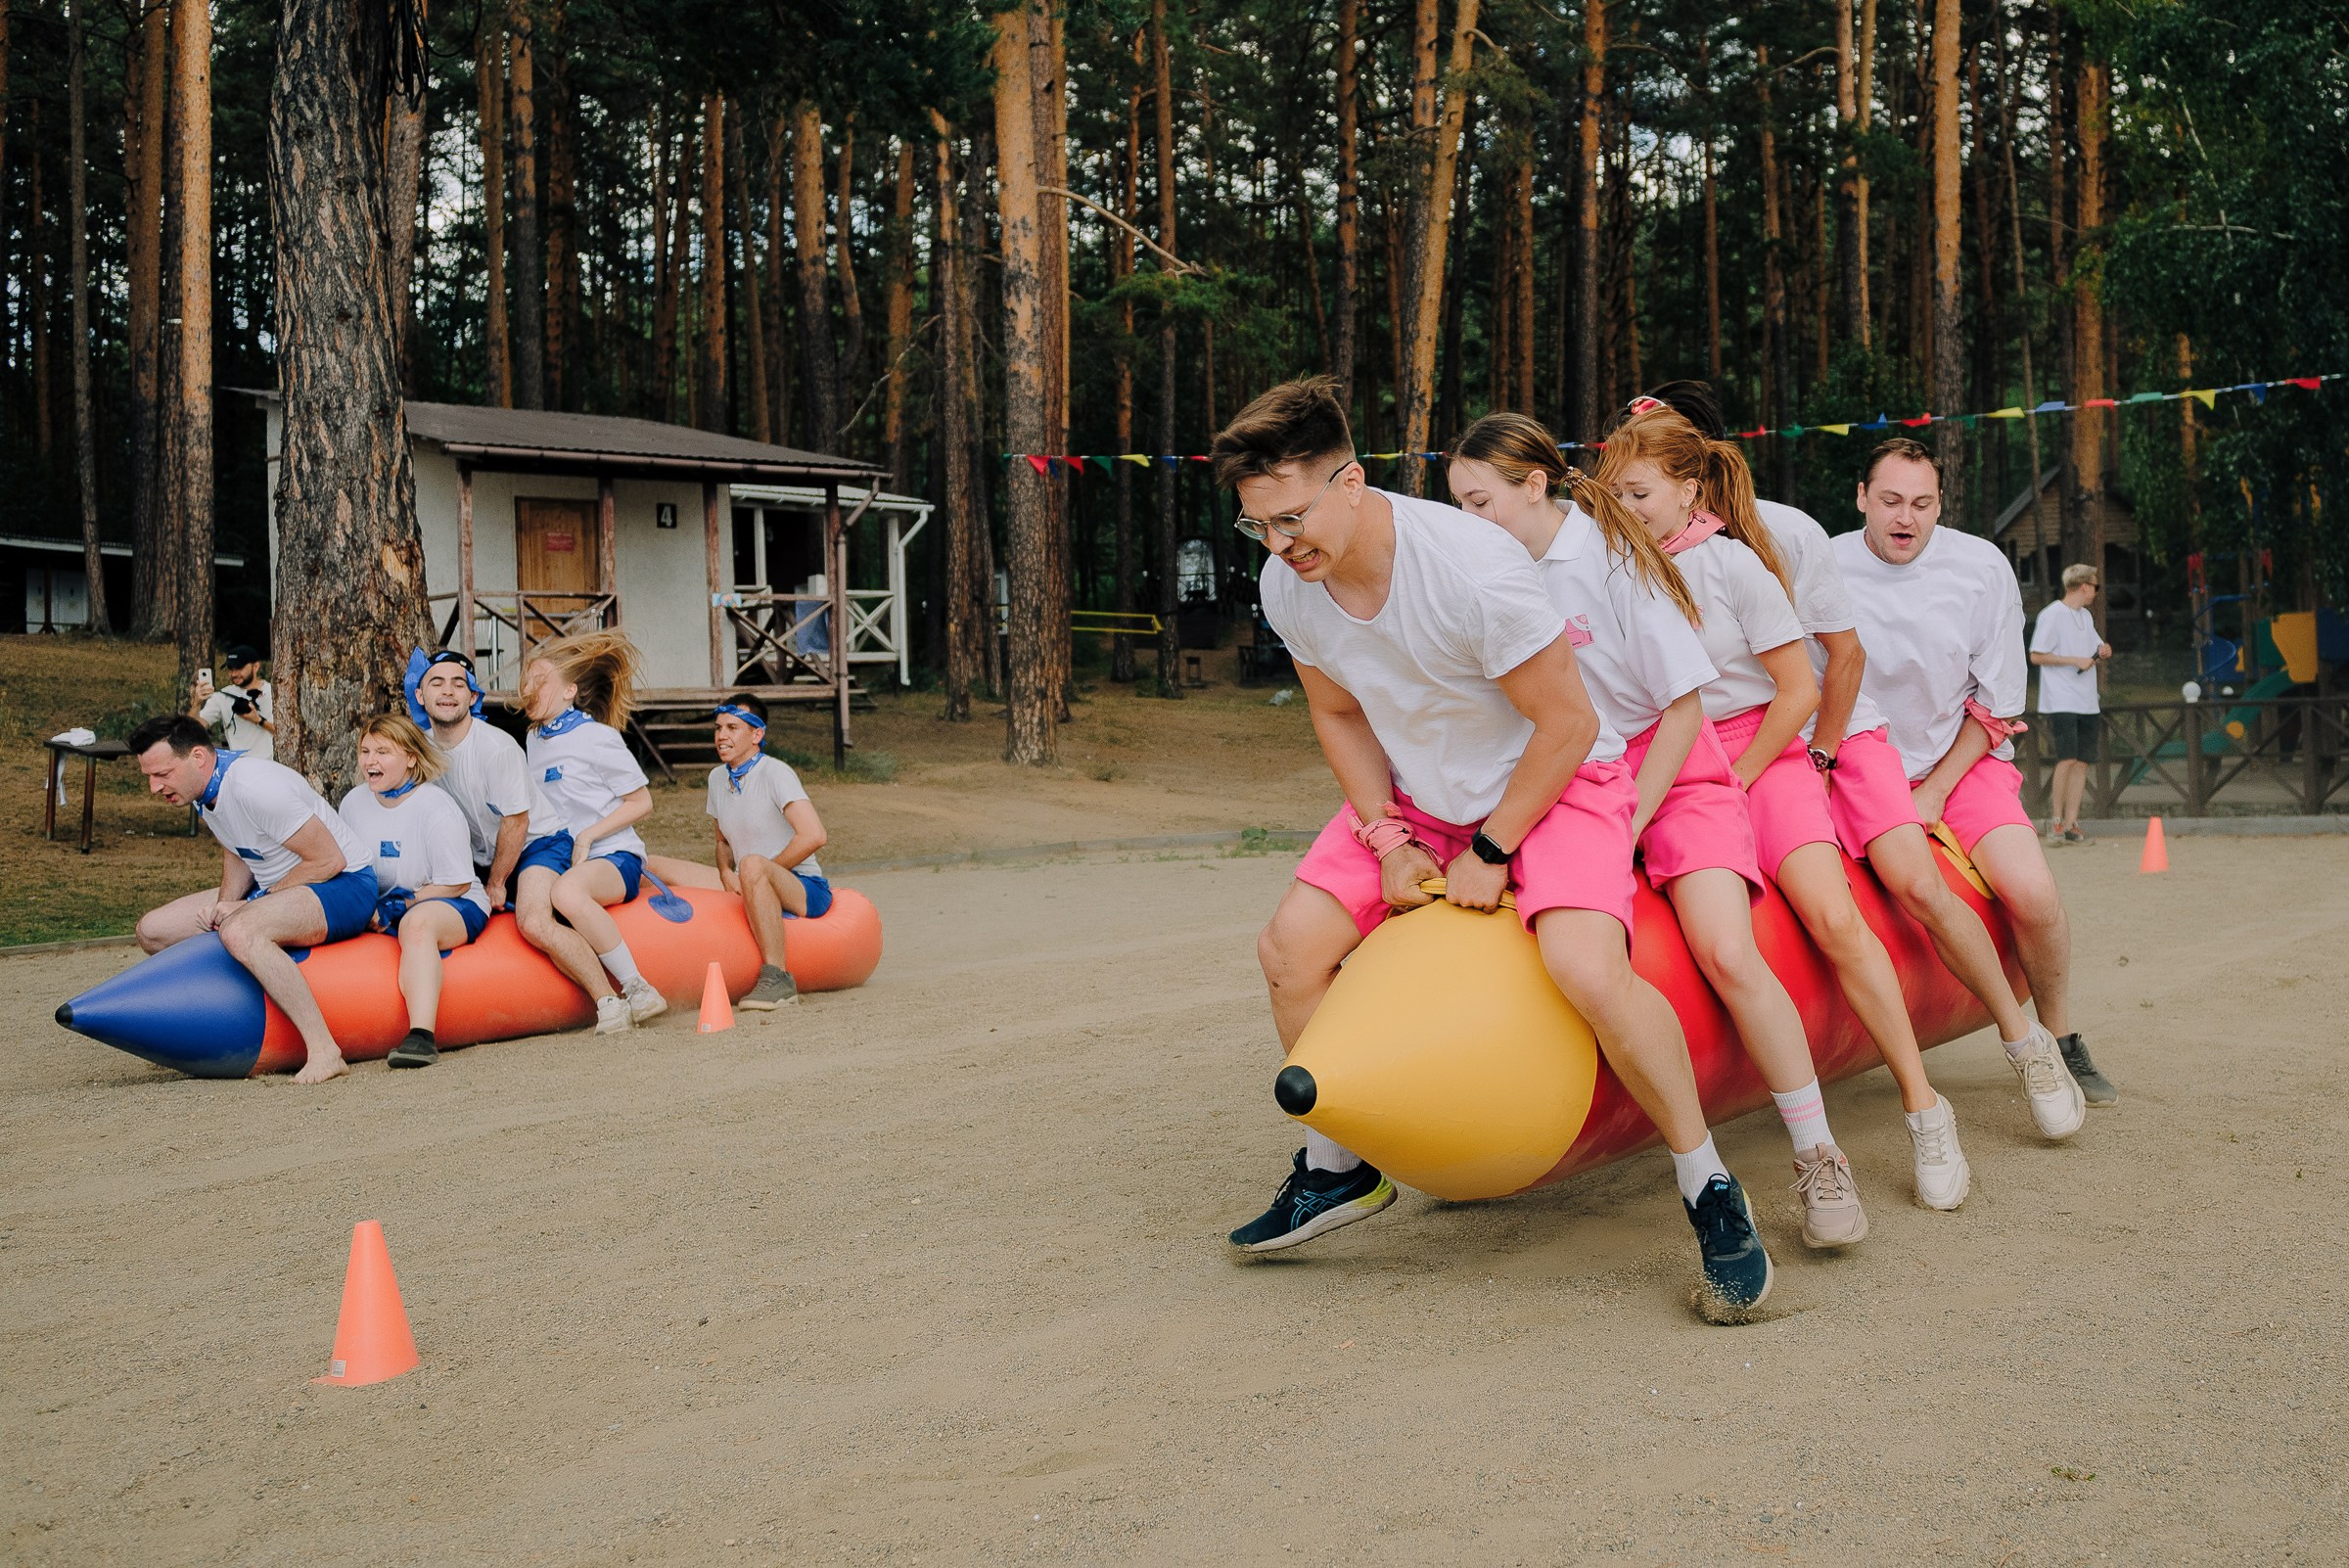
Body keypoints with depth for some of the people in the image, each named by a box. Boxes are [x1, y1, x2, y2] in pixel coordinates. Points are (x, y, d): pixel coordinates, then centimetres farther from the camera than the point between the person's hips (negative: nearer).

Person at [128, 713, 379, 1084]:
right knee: (153, 930, 5)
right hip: (274, 887, 10)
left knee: (240, 932, -38)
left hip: (345, 885, -10)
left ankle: (324, 1052, -36)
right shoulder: (201, 788, 1)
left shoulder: (256, 787, -27)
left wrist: (255, 903, -17)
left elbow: (329, 860, -23)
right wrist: (225, 903, -4)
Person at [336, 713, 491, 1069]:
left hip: (453, 905, -7)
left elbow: (456, 884, -13)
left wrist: (393, 909, -16)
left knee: (415, 923, -40)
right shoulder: (353, 802, 7)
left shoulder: (436, 809, -13)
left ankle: (422, 1035, -52)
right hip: (379, 908, 7)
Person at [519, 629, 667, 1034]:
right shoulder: (533, 740, 18)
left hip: (612, 857, -5)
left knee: (566, 890, -41)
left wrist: (588, 835, -12)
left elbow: (642, 802, -2)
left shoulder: (597, 737, -2)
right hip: (558, 860, 5)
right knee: (531, 919, -31)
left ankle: (637, 988, -30)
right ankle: (609, 1001, -33)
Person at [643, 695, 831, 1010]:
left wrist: (758, 873, -17)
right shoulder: (718, 777, 10)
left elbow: (813, 836, -24)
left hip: (803, 890, -7)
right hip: (749, 890, 7)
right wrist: (726, 873, -1)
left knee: (752, 865, -41)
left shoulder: (775, 773, -13)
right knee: (652, 868, -1)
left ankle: (777, 976, -37)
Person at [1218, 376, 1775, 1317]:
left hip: (1558, 783, -6)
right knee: (1292, 942, -4)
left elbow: (1568, 725, -22)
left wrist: (1491, 852, -16)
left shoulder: (1473, 568, -33)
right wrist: (1388, 841, -4)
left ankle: (1710, 1191, -9)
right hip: (1418, 796, 7)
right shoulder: (1287, 586, -13)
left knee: (1585, 966, -30)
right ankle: (1337, 1171, 17)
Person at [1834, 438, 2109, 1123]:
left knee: (2032, 893, -20)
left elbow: (1997, 705, 0)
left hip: (1964, 760, 1)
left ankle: (2061, 1037, 6)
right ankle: (2020, 1038, -13)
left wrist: (1935, 793, -8)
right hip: (1864, 763, -1)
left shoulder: (1982, 568, -5)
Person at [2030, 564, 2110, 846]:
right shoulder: (2052, 615, -6)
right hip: (2060, 702, -8)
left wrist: (2102, 652, 3)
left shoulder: (2086, 616, 19)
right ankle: (2056, 819, -7)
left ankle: (2071, 823, 5)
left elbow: (2096, 649, 27)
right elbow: (2036, 656, -10)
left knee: (2082, 761, 3)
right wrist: (2076, 660, -12)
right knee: (2067, 759, -16)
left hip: (2086, 703, 8)